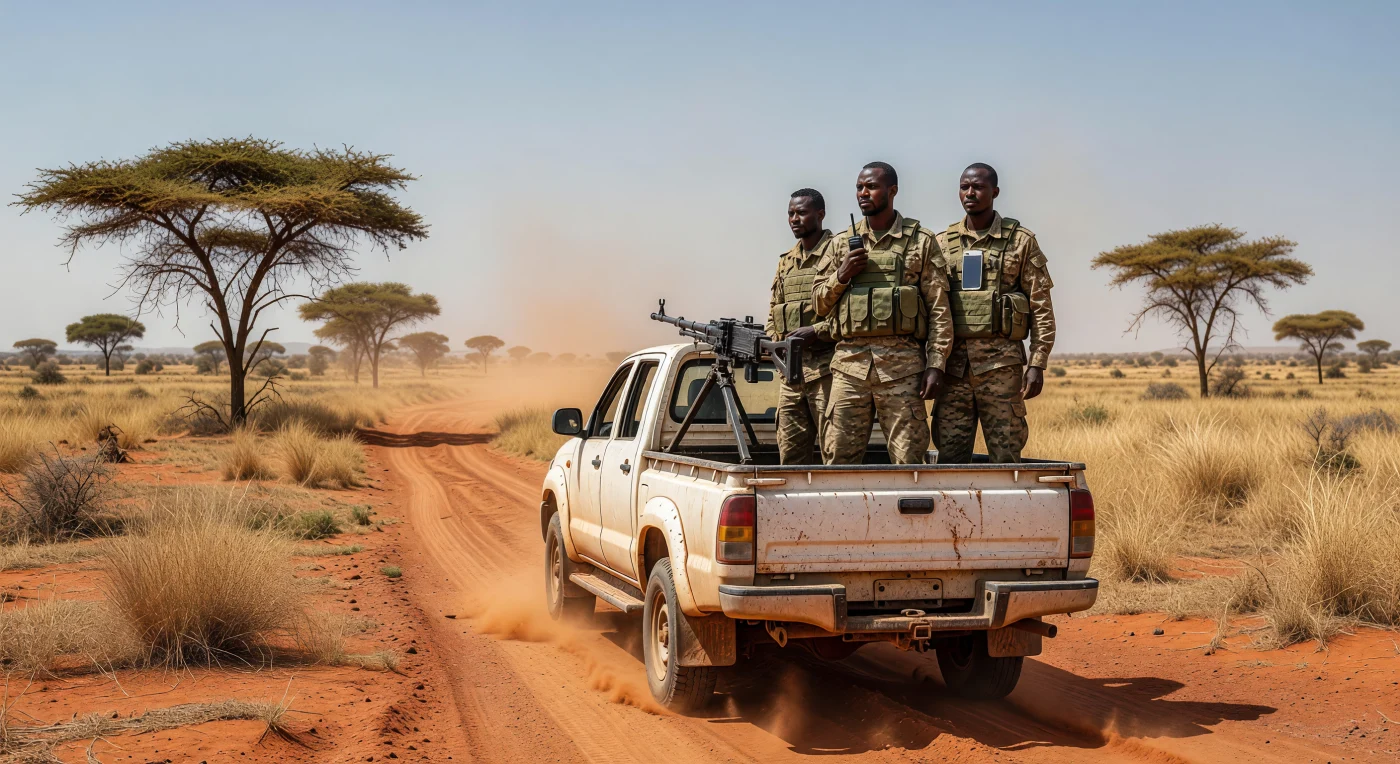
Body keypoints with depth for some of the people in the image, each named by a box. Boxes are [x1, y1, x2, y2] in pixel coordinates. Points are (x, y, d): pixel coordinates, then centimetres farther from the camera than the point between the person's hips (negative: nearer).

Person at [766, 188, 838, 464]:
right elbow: (773, 313, 25)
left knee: (834, 453, -5)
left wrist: (816, 332, -16)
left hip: (827, 369, -7)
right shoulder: (785, 262, 20)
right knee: (790, 452, 8)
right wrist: (775, 341, 6)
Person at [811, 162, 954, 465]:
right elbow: (818, 303, 17)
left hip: (902, 363, -3)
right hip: (849, 363, 3)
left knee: (909, 459, -2)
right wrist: (841, 276, -2)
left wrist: (936, 365, -6)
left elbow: (939, 309, 3)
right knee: (840, 458, 1)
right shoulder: (842, 244, 15)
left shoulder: (921, 241, 7)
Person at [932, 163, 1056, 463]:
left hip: (1001, 362, -3)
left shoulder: (1021, 241, 5)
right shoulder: (943, 243, 13)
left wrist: (1037, 364, -5)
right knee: (949, 457, 2)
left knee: (1006, 456, -1)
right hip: (953, 363, 3)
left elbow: (1041, 307, 2)